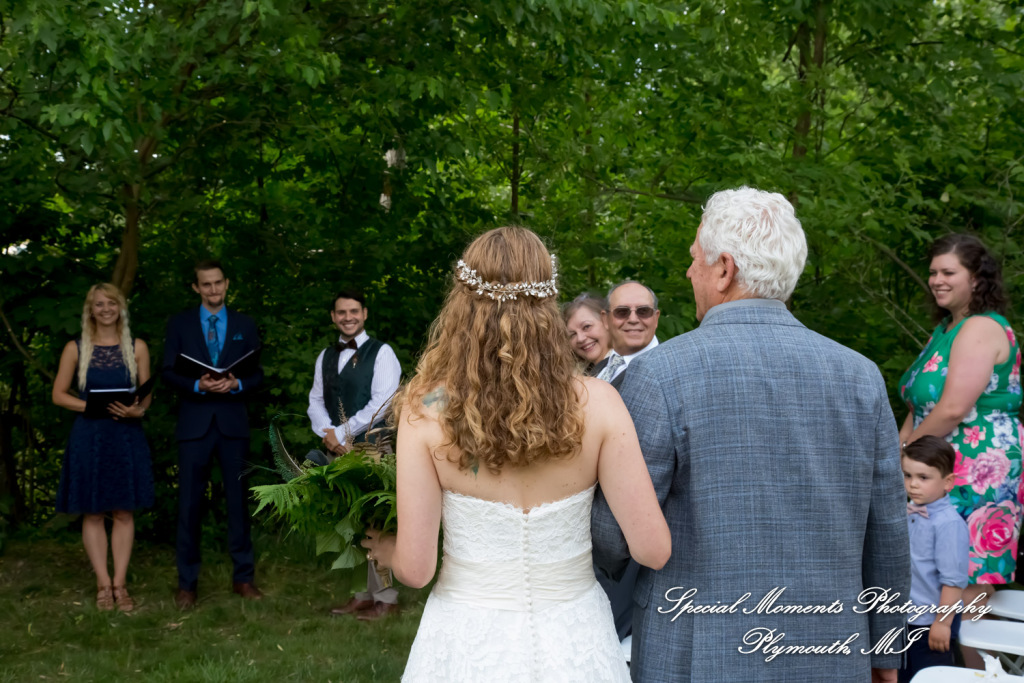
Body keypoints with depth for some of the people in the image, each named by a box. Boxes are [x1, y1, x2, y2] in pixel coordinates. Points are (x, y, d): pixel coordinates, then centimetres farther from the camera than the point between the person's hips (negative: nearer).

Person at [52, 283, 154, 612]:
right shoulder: (75, 349, 3)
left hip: (127, 437, 1)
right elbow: (59, 394, 2)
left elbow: (147, 393, 8)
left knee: (124, 511, 2)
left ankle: (120, 584, 8)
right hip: (89, 437, -1)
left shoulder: (137, 347, 6)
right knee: (93, 513, 1)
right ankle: (103, 584, 8)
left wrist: (138, 410, -14)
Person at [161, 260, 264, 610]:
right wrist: (198, 385, -16)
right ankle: (187, 583, 9)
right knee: (189, 504, 0)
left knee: (238, 500, 6)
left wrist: (235, 384, -13)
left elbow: (258, 374, 7)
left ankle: (243, 577, 15)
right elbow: (168, 372, 1)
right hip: (194, 424, -1)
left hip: (232, 423, 1)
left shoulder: (244, 325, 10)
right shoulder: (179, 324, 7)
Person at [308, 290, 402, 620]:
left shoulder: (381, 353, -3)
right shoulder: (325, 357, 17)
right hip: (338, 451, 6)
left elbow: (381, 404, -12)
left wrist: (342, 434, -13)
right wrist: (328, 432, -7)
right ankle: (365, 593, 17)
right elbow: (316, 400, 13)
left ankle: (385, 597, 4)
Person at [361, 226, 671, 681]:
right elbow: (652, 549, -13)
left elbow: (415, 568, -13)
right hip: (572, 643, 1)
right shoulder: (595, 403, -14)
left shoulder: (426, 411, -15)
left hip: (468, 642, -1)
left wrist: (387, 551, 10)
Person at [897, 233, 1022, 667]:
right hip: (949, 474, 9)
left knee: (968, 588, -6)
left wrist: (903, 449, -8)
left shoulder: (981, 329, -12)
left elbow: (953, 410, -20)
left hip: (982, 476, -9)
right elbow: (921, 407, 19)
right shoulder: (946, 329, 17)